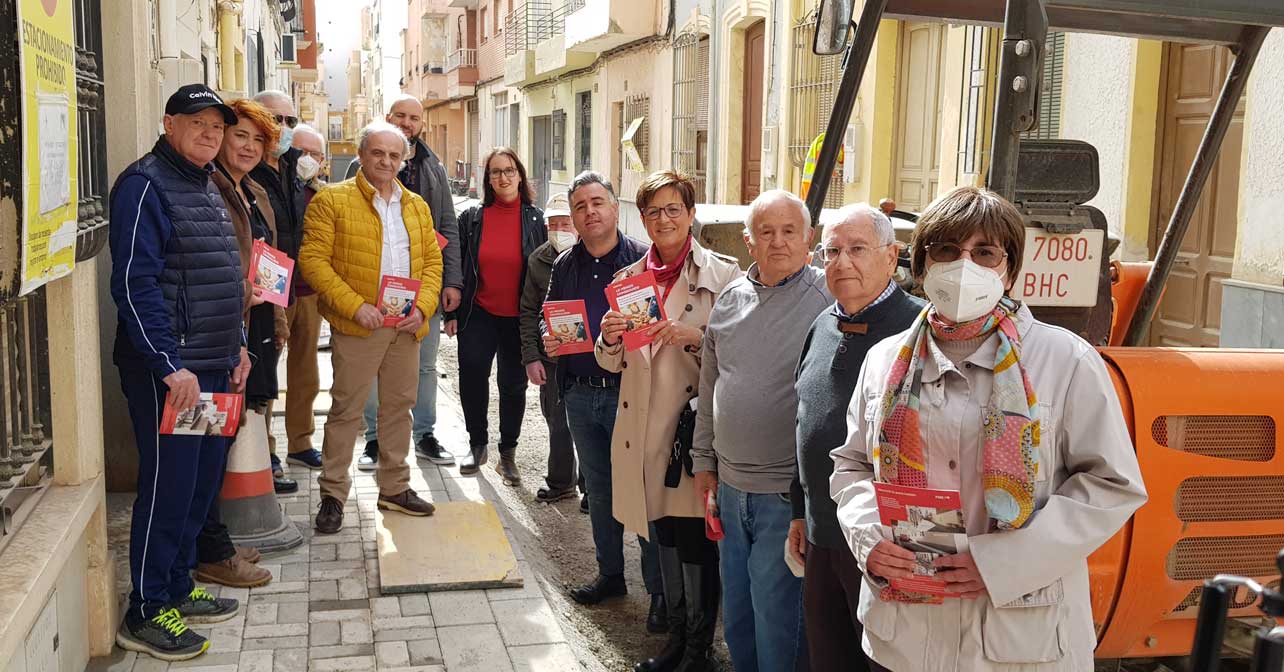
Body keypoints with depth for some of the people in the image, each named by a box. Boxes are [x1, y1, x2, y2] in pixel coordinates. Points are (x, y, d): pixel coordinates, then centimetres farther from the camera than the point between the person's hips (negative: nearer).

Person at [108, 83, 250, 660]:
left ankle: (177, 589, 28)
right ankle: (145, 615, 8)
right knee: (168, 489, -3)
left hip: (213, 367, 9)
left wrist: (236, 346, 18)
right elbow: (134, 284, -19)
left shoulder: (207, 189, 17)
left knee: (202, 484, 14)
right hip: (168, 372, -9)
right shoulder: (145, 185, -11)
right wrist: (172, 366, -22)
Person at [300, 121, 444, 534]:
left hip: (407, 325, 5)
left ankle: (394, 488, 25)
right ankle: (333, 494, 12)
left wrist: (423, 307, -3)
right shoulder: (331, 201, -4)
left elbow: (432, 260, 13)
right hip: (358, 326, -5)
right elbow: (313, 260, -11)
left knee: (399, 406, 13)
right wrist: (355, 306, -18)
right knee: (346, 408, 1)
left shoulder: (417, 206, 13)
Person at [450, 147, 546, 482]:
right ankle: (477, 445, 20)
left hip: (519, 317, 0)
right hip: (479, 314, 1)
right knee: (471, 377, -1)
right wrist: (451, 312, 1)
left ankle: (508, 453, 23)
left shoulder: (536, 219, 0)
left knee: (513, 385, 8)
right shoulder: (472, 218, 1)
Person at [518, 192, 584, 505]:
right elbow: (528, 312, 6)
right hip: (551, 356, 3)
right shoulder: (538, 260, 4)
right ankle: (560, 481, 28)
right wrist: (531, 357, 1)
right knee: (556, 421, 12)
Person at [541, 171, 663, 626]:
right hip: (580, 395, 6)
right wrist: (548, 339, -1)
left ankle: (661, 591, 9)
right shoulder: (565, 266, 11)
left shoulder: (643, 259, -6)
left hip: (629, 393, -5)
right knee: (599, 490, 16)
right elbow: (546, 317, 20)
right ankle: (610, 574, 32)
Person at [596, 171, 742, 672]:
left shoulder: (721, 274, -6)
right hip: (644, 428, 5)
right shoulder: (630, 278, 10)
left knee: (695, 541, 0)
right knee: (665, 536, 16)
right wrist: (609, 338, -8)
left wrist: (696, 339, -22)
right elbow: (613, 363, 14)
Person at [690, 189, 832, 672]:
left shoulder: (828, 300, -11)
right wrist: (704, 460, 16)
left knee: (776, 621, 2)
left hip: (789, 492, -6)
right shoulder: (730, 300, 8)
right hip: (731, 487, 6)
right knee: (736, 619, 19)